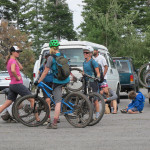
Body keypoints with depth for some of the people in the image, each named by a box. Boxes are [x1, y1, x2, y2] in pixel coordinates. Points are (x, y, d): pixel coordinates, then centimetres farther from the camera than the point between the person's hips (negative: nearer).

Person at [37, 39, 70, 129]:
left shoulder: (51, 58, -10)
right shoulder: (64, 56, 7)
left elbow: (45, 72, -8)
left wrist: (38, 81, 1)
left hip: (57, 81, -6)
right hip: (66, 80, 6)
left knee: (58, 102, -6)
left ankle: (54, 123, -7)